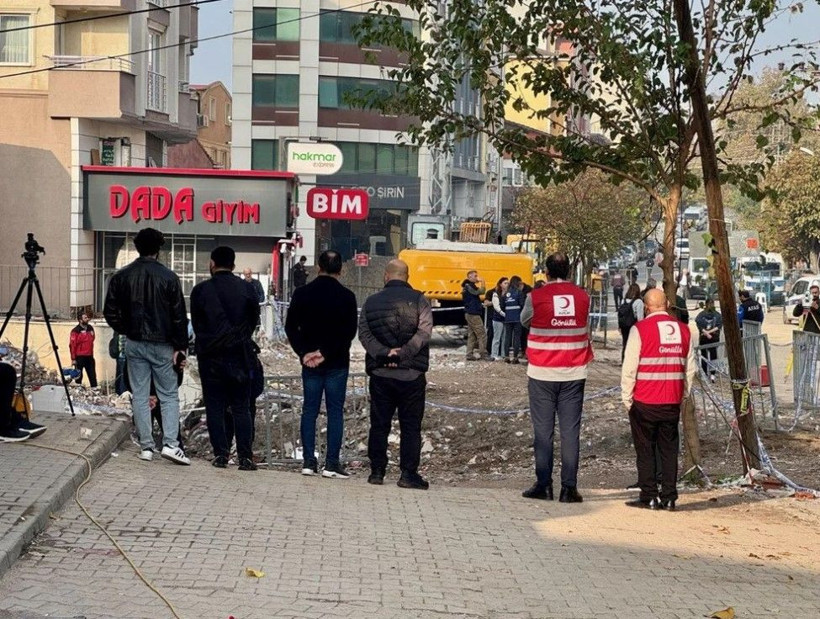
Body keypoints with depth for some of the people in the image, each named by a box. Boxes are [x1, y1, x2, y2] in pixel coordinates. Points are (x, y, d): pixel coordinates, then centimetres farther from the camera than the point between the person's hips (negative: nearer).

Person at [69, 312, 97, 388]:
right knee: (79, 375, 2)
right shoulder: (76, 331, -11)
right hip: (80, 357, -6)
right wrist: (73, 358, -14)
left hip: (89, 356, 6)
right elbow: (72, 345, -12)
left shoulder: (90, 328, 10)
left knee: (92, 375, 8)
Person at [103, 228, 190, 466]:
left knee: (139, 396, 8)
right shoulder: (168, 277, -8)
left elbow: (110, 312, 2)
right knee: (169, 395, 5)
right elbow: (179, 316, -8)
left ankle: (146, 446, 8)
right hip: (162, 345, -2)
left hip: (134, 344, 2)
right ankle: (170, 444, -7)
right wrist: (180, 347, -1)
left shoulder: (121, 276, 0)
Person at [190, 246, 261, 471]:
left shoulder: (201, 290, -3)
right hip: (240, 356, 1)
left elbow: (196, 324, 5)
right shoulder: (246, 289, -1)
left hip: (211, 357, -1)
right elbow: (254, 320, 6)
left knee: (215, 407, 6)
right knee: (241, 408, 5)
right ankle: (245, 457, 0)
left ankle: (221, 454, 3)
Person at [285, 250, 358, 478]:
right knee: (335, 411, 2)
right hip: (337, 364, -2)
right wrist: (326, 353, -10)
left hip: (310, 361, 2)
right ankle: (332, 463, -1)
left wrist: (304, 353, -3)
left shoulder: (302, 293, 0)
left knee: (309, 410, 8)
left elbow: (290, 327, -1)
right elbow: (349, 332, -11)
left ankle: (308, 461, 6)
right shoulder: (346, 296, -7)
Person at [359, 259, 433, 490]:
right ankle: (408, 474, 1)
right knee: (410, 426, 3)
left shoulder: (372, 301, 5)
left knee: (379, 425, 10)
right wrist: (402, 353, -16)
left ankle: (377, 471, 13)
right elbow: (423, 333, -14)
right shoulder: (419, 300, -2)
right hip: (411, 374, -2)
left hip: (380, 373, 2)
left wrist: (383, 353, -13)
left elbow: (364, 334, -5)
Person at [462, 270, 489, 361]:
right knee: (482, 334, -9)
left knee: (472, 335, 10)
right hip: (473, 314, -10)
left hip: (470, 314, 10)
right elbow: (481, 292, -24)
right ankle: (483, 355, -10)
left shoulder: (468, 286, 18)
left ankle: (469, 355, 9)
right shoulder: (469, 286, -13)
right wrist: (482, 282, -15)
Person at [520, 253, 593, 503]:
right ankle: (569, 488, 1)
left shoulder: (536, 297, -6)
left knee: (543, 430, 5)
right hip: (574, 373, 2)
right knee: (571, 430, 2)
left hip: (542, 374, -2)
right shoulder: (582, 296, 1)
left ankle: (544, 485, 6)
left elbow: (524, 320, 12)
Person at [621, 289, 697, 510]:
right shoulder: (683, 330, 6)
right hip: (672, 402, 4)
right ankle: (669, 497, 10)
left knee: (645, 450, 5)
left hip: (644, 402, -4)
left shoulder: (640, 329, -9)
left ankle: (649, 497, 6)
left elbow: (629, 369, -9)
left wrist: (627, 398, 1)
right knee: (669, 449, 10)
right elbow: (690, 369, 10)